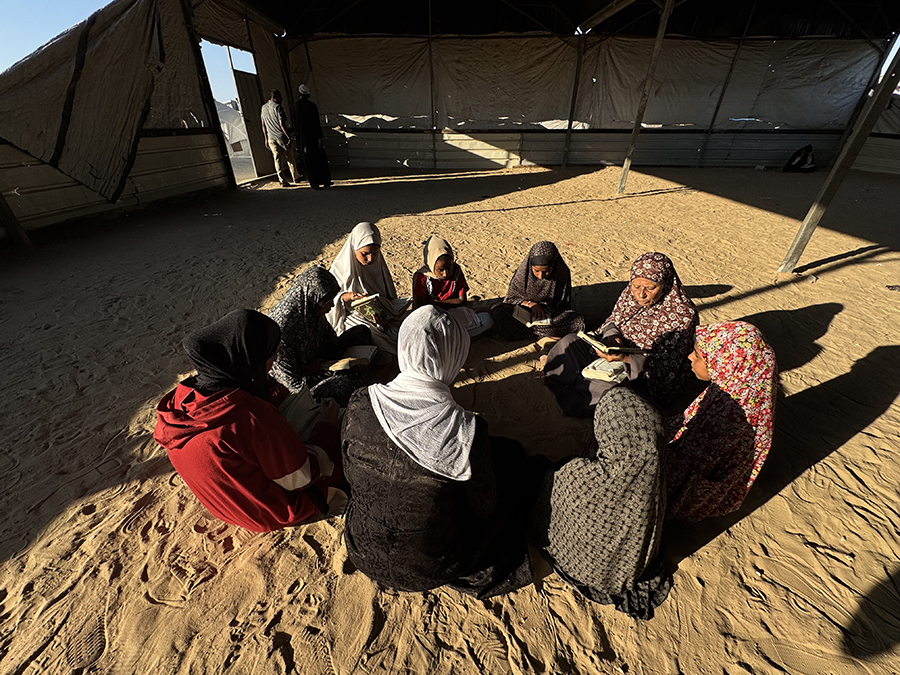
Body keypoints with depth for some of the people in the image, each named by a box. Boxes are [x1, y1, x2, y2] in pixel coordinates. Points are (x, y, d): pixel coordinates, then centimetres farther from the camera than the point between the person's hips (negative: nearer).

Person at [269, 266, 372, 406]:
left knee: (361, 332, 0)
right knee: (344, 382, -35)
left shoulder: (311, 310, -10)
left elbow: (331, 340, 7)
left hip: (315, 363, 8)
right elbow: (294, 384, -28)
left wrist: (325, 361, -11)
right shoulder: (280, 330, -34)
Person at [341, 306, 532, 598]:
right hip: (431, 569, -4)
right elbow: (483, 508, -14)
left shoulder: (359, 406, -21)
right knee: (511, 453, 10)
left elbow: (350, 473, -3)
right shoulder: (467, 431, -33)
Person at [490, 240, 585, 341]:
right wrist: (530, 304, -21)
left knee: (579, 321, -29)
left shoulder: (562, 272, -14)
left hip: (551, 313, 0)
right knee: (497, 310, -27)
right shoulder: (523, 271, -15)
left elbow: (563, 303, -3)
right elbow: (511, 297, -4)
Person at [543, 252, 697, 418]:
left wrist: (626, 358, -34)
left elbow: (665, 365, -19)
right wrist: (611, 334, -17)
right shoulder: (630, 294, -5)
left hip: (645, 378, -5)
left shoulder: (683, 315, -20)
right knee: (569, 342, -10)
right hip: (614, 356, 6)